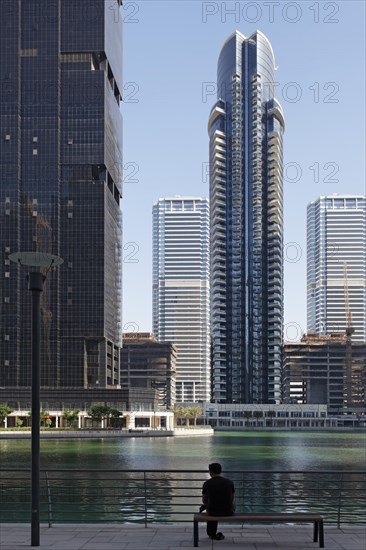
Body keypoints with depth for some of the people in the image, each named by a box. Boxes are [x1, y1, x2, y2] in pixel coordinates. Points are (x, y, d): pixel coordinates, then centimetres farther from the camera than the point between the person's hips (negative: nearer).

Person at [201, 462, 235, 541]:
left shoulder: (207, 484, -7)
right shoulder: (229, 482, -4)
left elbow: (204, 501, 6)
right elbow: (232, 498, 10)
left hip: (213, 512, 0)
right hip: (228, 512, 0)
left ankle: (212, 534, 43)